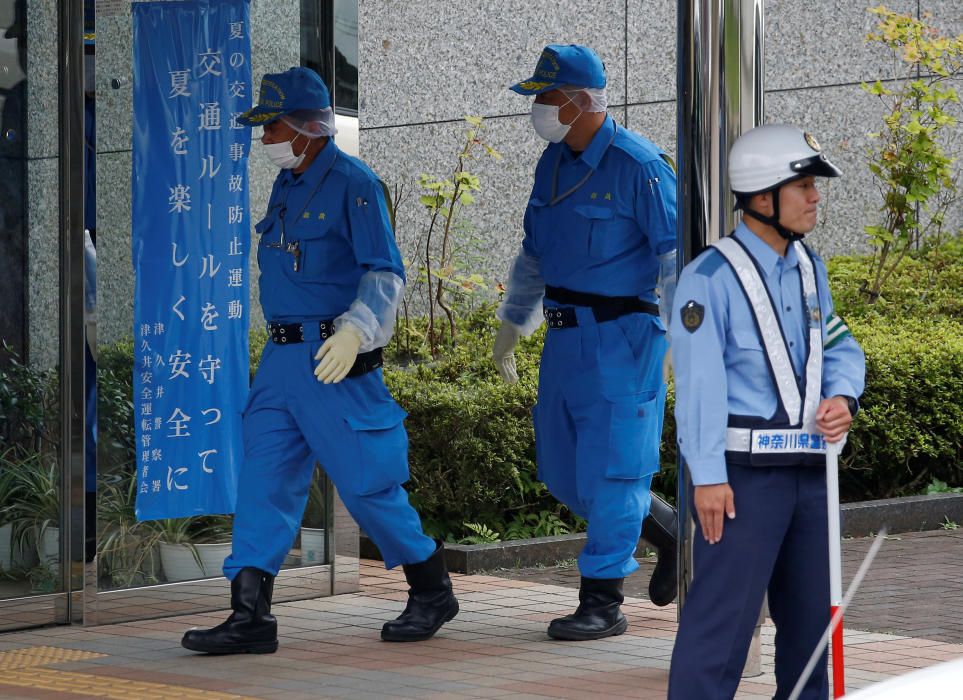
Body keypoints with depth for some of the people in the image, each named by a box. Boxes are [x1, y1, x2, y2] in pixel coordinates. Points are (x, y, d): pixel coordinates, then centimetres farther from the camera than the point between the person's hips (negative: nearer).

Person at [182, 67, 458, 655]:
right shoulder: (287, 186, 16)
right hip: (283, 357, 8)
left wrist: (355, 330, -28)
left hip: (334, 360, -8)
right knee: (263, 480, 1)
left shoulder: (352, 184, -10)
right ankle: (250, 616, 2)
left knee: (366, 482, -2)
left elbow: (385, 273, -15)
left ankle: (432, 592, 16)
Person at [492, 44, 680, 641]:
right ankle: (671, 534, 29)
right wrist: (512, 326, 25)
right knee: (561, 469, 11)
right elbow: (535, 252, 23)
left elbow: (676, 257, -15)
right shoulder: (554, 161, 11)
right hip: (566, 332, 8)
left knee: (609, 468, -5)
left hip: (621, 335, -8)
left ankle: (603, 603, 4)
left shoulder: (639, 166, -13)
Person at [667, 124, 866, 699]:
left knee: (811, 609, 15)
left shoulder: (809, 268, 13)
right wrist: (708, 477, -18)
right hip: (745, 473, -8)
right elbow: (699, 383, -15)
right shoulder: (711, 277, -12)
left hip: (810, 470, 8)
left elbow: (840, 345, 20)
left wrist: (843, 397, -3)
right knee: (724, 610, -9)